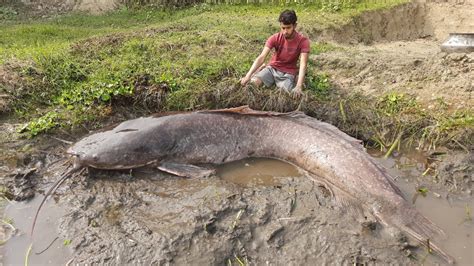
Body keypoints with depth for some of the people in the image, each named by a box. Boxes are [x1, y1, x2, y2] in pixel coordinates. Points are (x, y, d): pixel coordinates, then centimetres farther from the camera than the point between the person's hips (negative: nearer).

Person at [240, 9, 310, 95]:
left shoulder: (303, 41, -17)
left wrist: (299, 86, -42)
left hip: (288, 74, -1)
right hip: (272, 68, 1)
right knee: (254, 82, -24)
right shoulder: (275, 38, -13)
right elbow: (261, 57, -22)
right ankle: (262, 69, 10)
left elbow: (303, 64, -26)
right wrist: (248, 75, -37)